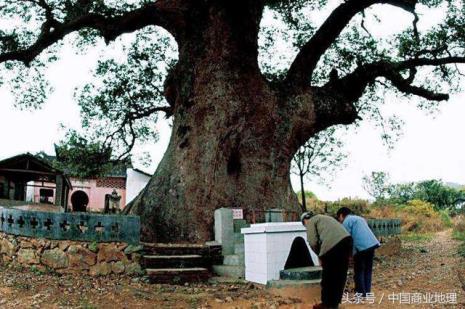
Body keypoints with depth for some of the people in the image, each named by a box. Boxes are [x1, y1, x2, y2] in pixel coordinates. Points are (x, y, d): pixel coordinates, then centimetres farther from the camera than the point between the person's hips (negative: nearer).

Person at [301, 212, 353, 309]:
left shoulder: (311, 221, 12)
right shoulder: (324, 218, 36)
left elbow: (313, 242, -1)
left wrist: (320, 256, 13)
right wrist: (323, 255, 24)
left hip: (333, 244, -8)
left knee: (328, 277, 7)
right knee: (340, 275, 18)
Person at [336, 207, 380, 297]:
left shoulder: (347, 221, 1)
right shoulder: (360, 218, 27)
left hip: (361, 247, -8)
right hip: (372, 244, 8)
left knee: (359, 271, 4)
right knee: (368, 269, 17)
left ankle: (361, 293, 7)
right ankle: (367, 291, 22)